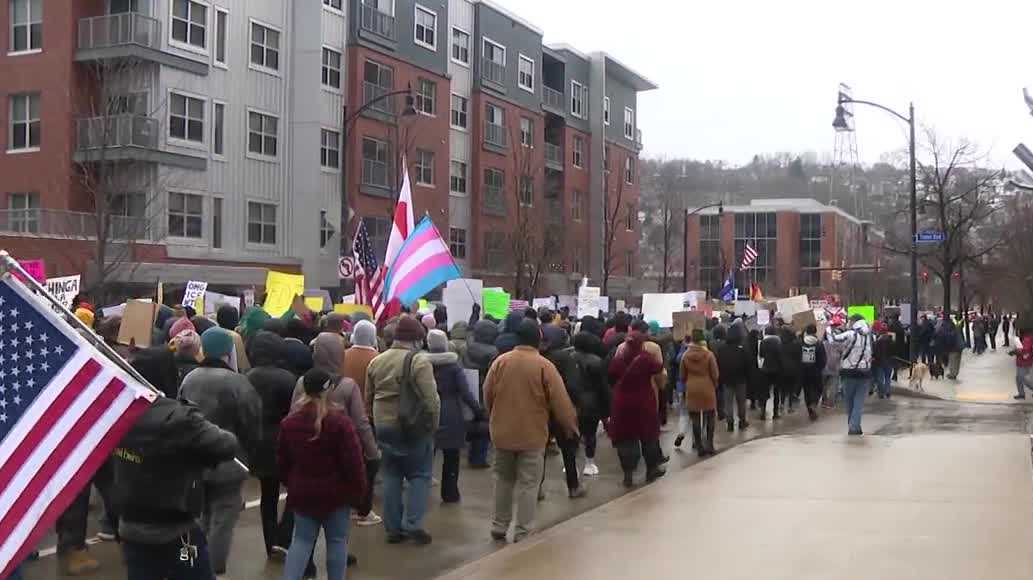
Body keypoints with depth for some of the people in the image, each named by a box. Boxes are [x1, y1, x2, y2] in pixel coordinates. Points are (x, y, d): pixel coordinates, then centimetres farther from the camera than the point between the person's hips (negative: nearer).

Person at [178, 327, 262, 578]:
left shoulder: (189, 379, 2)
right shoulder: (237, 382, -19)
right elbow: (252, 425, -13)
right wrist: (249, 452, 5)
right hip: (227, 464, -7)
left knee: (204, 518, 21)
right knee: (222, 521, 1)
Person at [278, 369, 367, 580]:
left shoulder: (289, 422, 1)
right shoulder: (339, 421, -16)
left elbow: (282, 461, 10)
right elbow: (353, 462, -14)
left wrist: (290, 484, 22)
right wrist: (358, 491, -3)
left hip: (302, 493, 4)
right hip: (335, 493, -4)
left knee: (302, 539, 11)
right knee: (337, 541, 9)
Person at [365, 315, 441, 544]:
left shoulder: (376, 361, 7)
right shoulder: (419, 361, -13)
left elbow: (369, 398, 13)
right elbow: (431, 399, -17)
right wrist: (433, 425, -4)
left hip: (384, 427, 6)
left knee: (391, 476, 13)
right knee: (419, 475, 6)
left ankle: (393, 527, 16)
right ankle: (412, 524, -2)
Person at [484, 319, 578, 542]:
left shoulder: (500, 361, -5)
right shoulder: (544, 365, -13)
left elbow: (487, 396, 4)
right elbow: (560, 401, -11)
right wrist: (570, 425, 5)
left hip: (502, 432, 3)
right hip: (532, 434, -3)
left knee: (503, 480, 18)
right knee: (528, 484, 6)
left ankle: (499, 527, 24)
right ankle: (522, 532, 8)